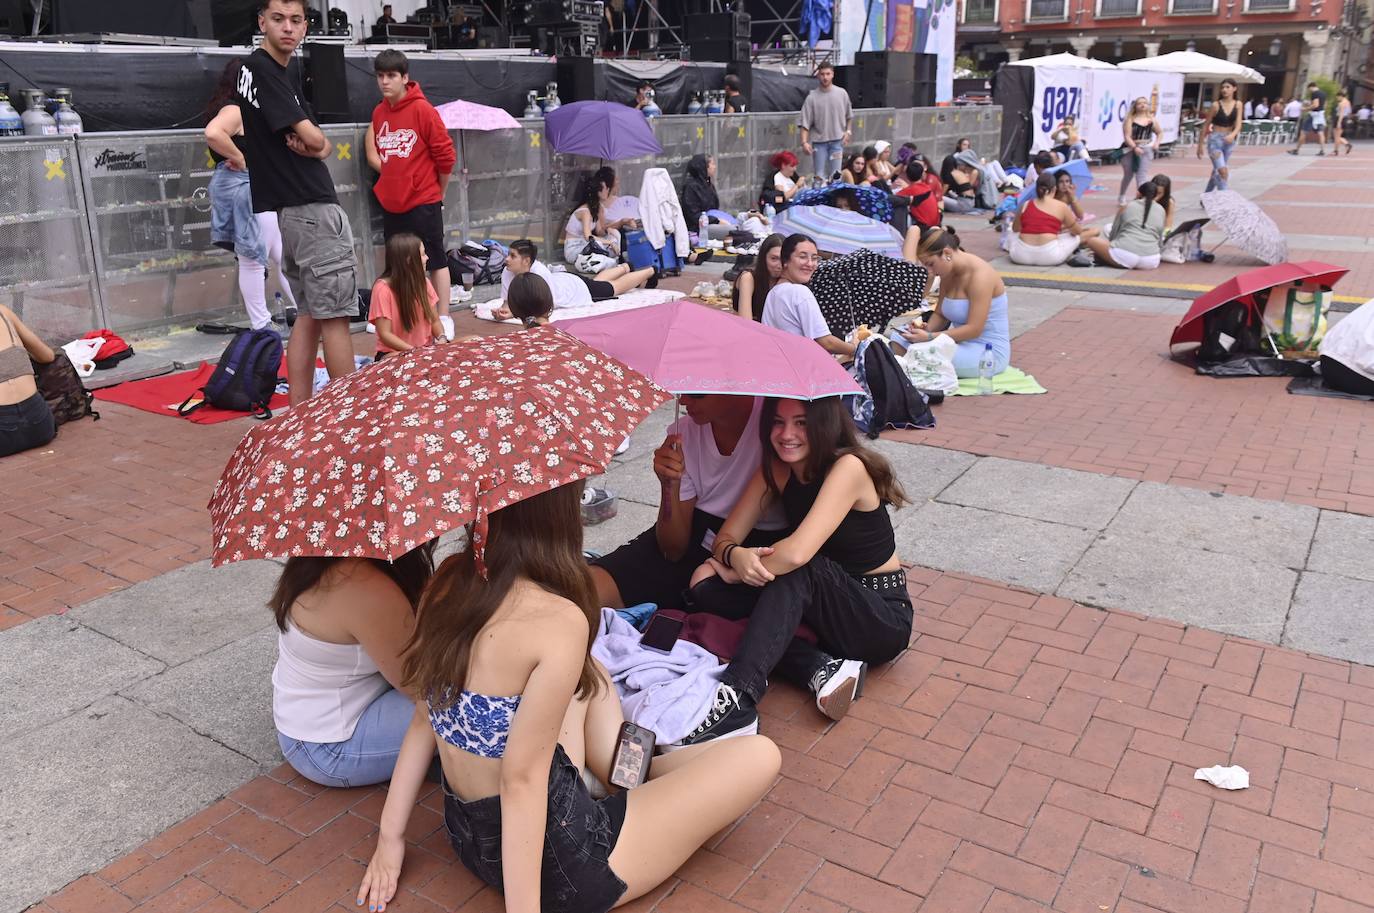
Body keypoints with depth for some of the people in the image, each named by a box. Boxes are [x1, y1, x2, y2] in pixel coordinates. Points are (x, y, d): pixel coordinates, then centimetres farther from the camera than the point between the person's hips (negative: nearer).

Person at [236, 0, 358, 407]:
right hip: (312, 208, -10)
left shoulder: (289, 70, 16)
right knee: (335, 315, -6)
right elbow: (315, 140, -18)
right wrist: (314, 143, 4)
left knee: (309, 314, 12)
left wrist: (315, 144, -5)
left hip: (287, 208, 10)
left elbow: (319, 142, 17)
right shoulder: (263, 70, -11)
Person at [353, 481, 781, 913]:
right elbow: (522, 778, -24)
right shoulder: (559, 622, -26)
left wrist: (390, 836, 12)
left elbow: (425, 717, 4)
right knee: (759, 757, 0)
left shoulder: (450, 580, -5)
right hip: (558, 861, -7)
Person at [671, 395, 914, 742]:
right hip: (827, 607, 7)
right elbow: (725, 539, -3)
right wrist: (736, 555, -27)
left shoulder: (849, 467, -22)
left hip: (882, 618, -7)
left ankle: (737, 700, -43)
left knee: (798, 570, -36)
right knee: (706, 589, -13)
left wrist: (735, 573, -17)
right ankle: (822, 669, -21)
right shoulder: (777, 469, -1)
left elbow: (798, 552, -34)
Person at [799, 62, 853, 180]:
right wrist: (804, 142, -17)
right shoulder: (812, 97, -5)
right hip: (819, 141, -1)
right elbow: (805, 123, -7)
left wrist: (848, 131, 3)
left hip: (837, 140, 1)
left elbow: (849, 116, 14)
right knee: (819, 175, 2)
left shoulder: (842, 93, 2)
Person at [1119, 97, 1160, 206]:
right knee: (1128, 175, 13)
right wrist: (1135, 148, -26)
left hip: (1146, 149, 2)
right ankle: (1121, 196, 35)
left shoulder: (1151, 120, 8)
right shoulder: (1130, 119, -4)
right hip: (1130, 149, -2)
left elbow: (1160, 133, 21)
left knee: (1142, 174, -12)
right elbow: (1127, 136, -13)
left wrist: (1156, 143, 2)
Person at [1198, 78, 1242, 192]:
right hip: (1215, 140, -4)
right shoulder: (1216, 105, -8)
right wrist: (1200, 144, -1)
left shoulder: (1238, 104, 0)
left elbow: (1238, 124, -8)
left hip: (1229, 141, 4)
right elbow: (1205, 125, -2)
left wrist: (1233, 135, -30)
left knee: (1217, 170, 17)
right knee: (1223, 171, -17)